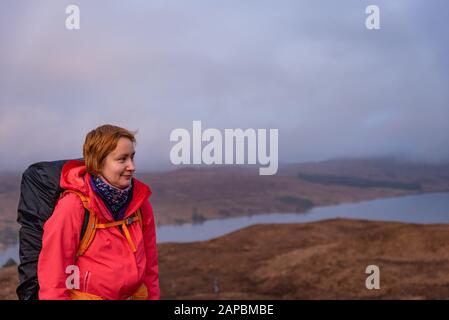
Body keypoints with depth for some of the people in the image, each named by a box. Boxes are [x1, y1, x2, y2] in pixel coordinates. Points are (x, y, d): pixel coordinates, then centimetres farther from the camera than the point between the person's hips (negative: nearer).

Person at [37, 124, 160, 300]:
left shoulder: (138, 199, -4)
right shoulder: (73, 205, -19)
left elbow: (150, 263, 6)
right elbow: (53, 270, -14)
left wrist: (152, 296, 9)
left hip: (136, 294, 5)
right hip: (86, 294, -4)